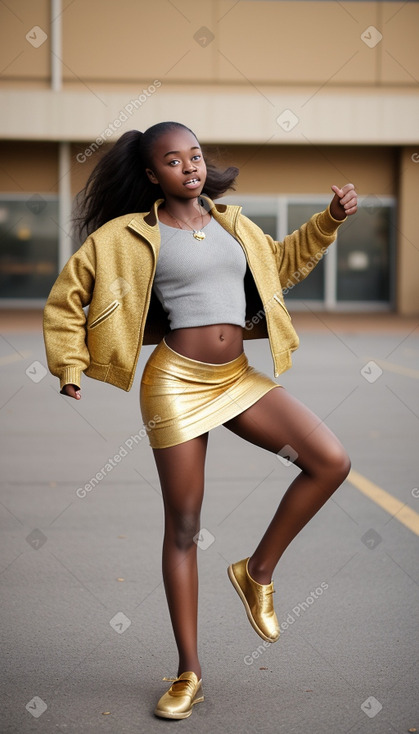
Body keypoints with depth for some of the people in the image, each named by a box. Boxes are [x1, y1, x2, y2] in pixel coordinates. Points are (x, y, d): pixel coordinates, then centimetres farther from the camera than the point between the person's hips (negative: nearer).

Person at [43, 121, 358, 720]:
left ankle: (258, 570, 9)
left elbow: (282, 262, 30)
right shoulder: (131, 234, -1)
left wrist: (331, 219, 20)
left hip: (237, 378, 5)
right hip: (176, 381, -5)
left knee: (331, 462, -11)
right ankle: (189, 674, 12)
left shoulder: (231, 222, 13)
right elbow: (66, 296, 5)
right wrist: (69, 368, 2)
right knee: (183, 526, 0)